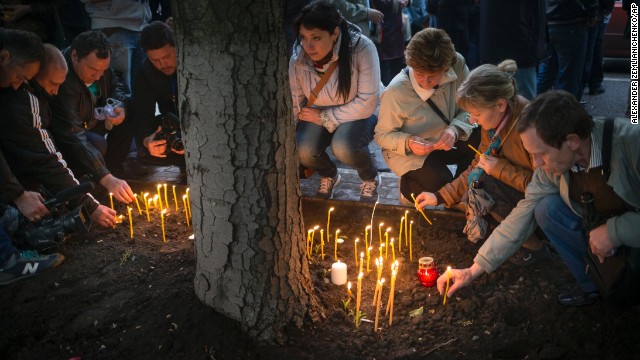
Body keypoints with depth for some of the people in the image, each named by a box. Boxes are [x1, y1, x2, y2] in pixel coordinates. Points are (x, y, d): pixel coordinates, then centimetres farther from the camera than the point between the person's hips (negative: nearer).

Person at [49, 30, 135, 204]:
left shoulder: (96, 63, -13)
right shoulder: (62, 80, -37)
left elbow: (116, 86, 8)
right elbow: (72, 136, -43)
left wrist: (120, 107, -18)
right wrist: (106, 179, -50)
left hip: (91, 123, 8)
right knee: (97, 143, -34)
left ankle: (113, 168, -2)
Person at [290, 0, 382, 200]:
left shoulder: (362, 49, -29)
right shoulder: (298, 56, -17)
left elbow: (367, 103, -26)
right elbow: (294, 103, -4)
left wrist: (325, 117, -22)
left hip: (361, 113, -3)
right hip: (319, 114, 4)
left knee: (343, 148, -34)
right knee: (303, 151, -25)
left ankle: (370, 178, 3)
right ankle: (329, 175, 13)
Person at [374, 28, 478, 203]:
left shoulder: (457, 64, -19)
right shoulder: (396, 92, -29)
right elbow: (382, 135, -14)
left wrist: (456, 129, -29)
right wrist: (407, 143, -34)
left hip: (446, 140, 5)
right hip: (410, 151, -5)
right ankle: (408, 185, 10)